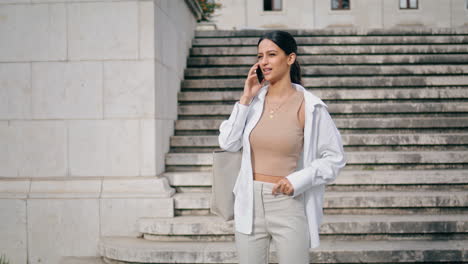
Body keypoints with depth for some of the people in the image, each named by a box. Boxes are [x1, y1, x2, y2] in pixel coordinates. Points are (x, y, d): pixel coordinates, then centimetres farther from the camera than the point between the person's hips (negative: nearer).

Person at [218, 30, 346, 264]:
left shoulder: (309, 106, -8)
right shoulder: (254, 100, 4)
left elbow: (334, 158, -4)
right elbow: (228, 143, -2)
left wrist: (298, 180, -15)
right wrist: (245, 99, -6)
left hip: (289, 203, -4)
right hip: (250, 203, 4)